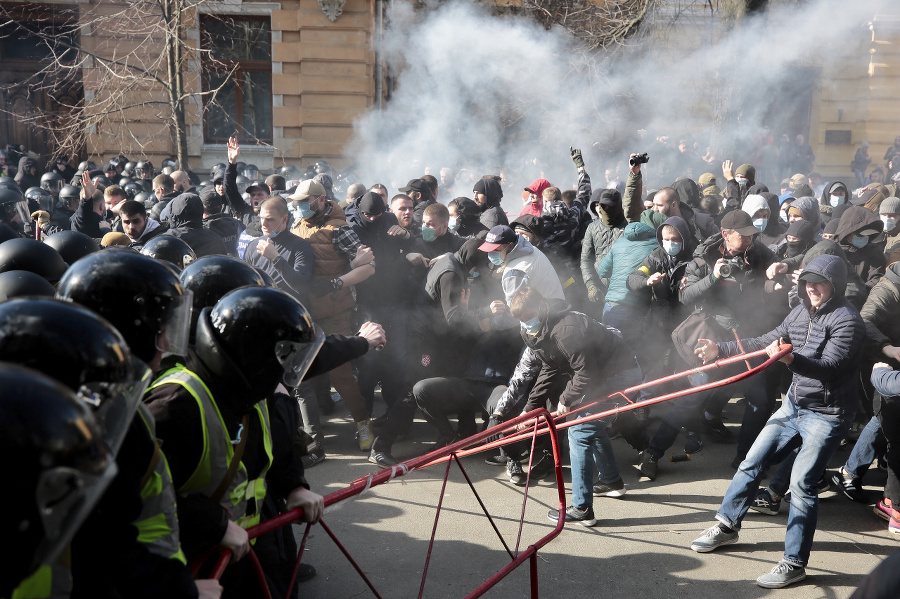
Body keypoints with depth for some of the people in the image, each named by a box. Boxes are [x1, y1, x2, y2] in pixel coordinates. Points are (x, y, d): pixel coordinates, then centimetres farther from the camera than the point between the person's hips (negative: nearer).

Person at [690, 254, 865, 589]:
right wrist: (720, 350, 6)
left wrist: (790, 358, -46)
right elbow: (766, 342, 13)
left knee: (802, 482, -11)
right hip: (794, 406, 8)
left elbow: (829, 366, -28)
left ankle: (795, 563, 1)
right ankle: (727, 526, 27)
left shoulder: (847, 320, -17)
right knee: (752, 462, 10)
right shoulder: (801, 312, 6)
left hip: (827, 415, -8)